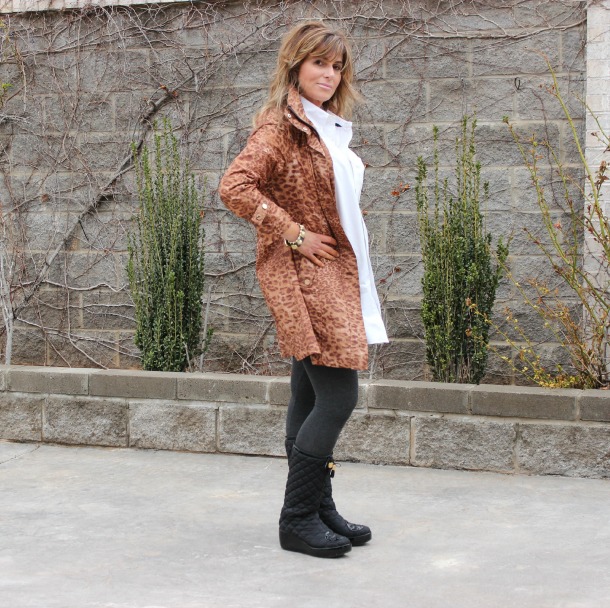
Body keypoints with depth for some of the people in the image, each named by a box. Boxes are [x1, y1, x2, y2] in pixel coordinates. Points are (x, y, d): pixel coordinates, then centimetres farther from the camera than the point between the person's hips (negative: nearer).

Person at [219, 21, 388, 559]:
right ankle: (297, 519, -4)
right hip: (303, 275, -9)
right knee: (338, 395, -12)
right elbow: (234, 187, -23)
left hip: (335, 275, 9)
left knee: (312, 397, 12)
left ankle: (319, 510, 19)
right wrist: (294, 234, -19)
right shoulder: (281, 126, -11)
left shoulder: (327, 129, 17)